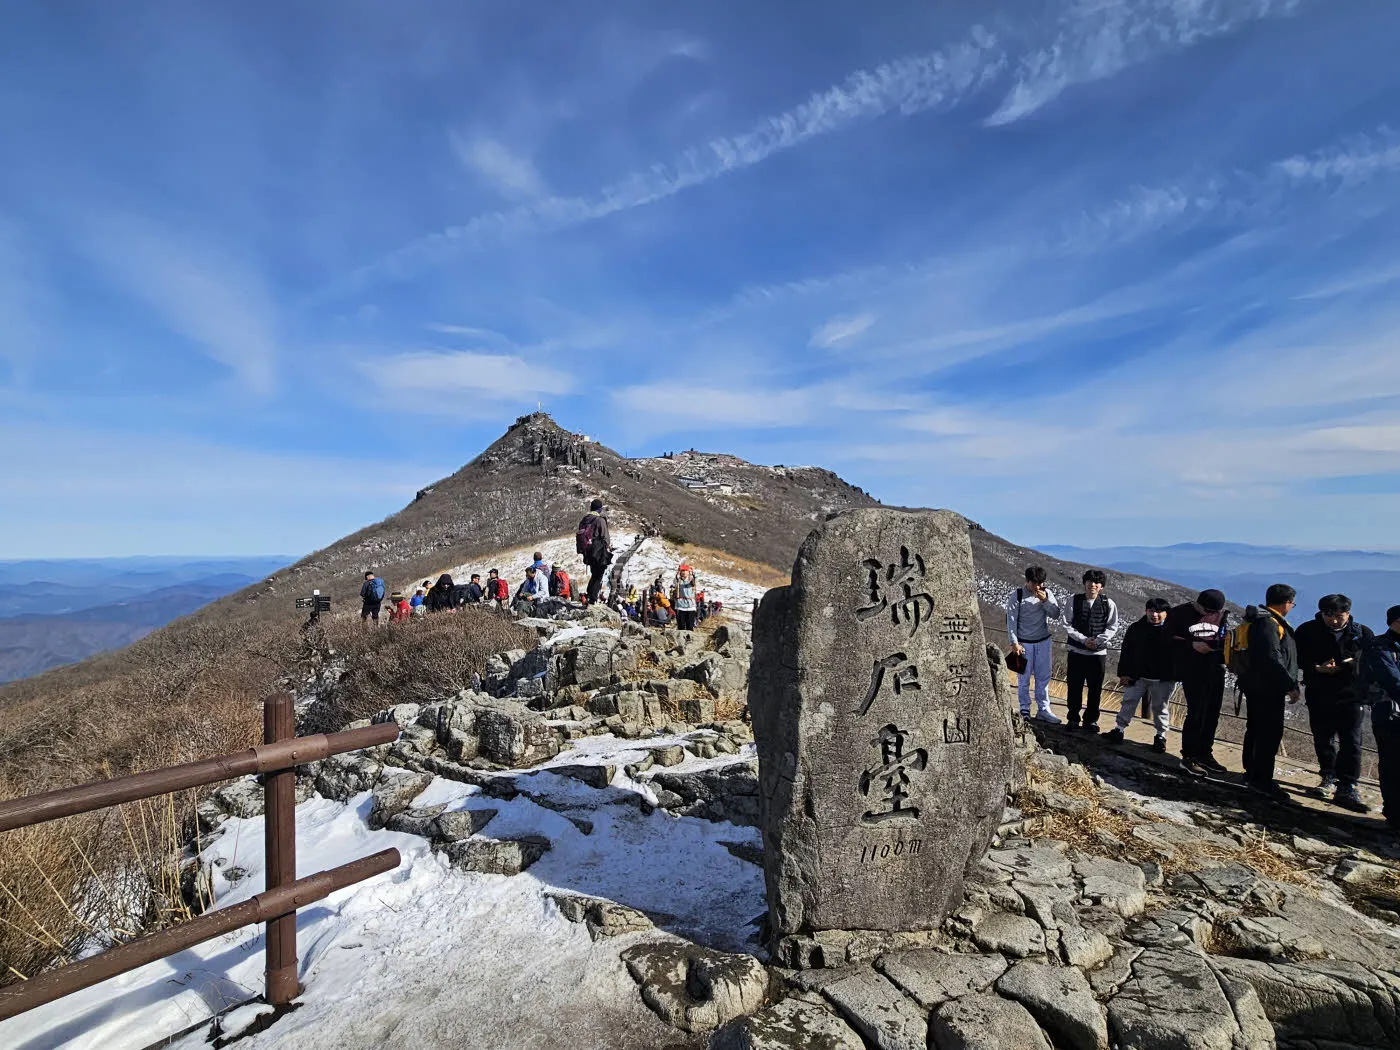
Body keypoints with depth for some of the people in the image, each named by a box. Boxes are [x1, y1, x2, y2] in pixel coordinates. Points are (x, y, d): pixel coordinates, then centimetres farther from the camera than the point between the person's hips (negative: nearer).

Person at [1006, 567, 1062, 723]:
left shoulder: (1047, 593, -1)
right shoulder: (1016, 595, -12)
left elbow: (1056, 615, -4)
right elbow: (1011, 620, -11)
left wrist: (1045, 600, -19)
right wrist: (1014, 643, -14)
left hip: (1043, 641, 4)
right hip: (1024, 642, -3)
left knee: (1043, 676, 10)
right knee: (1024, 678, 5)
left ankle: (1043, 709, 21)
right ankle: (1024, 710, 16)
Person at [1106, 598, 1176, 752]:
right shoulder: (1136, 628, -1)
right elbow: (1126, 652, 2)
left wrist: (1175, 675, -9)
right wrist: (1124, 673, -2)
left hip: (1163, 679, -1)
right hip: (1136, 676, 2)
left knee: (1160, 708, 11)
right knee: (1129, 703, 6)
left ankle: (1161, 736, 24)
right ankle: (1119, 729, 13)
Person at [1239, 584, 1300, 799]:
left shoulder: (1262, 620, 14)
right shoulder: (1269, 624, -18)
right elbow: (1273, 659, -24)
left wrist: (1290, 684, 21)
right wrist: (1291, 686, -17)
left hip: (1257, 686, 11)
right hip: (1267, 688, -11)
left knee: (1256, 729, 18)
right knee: (1271, 733, -6)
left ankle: (1252, 772, 29)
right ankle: (1262, 779, -1)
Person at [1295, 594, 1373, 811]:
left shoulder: (1363, 634, 2)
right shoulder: (1307, 631, -2)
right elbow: (1296, 658, 1)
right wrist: (1318, 668, -15)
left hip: (1351, 698, -1)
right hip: (1319, 697, 1)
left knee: (1351, 743, -8)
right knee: (1323, 740, 11)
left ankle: (1346, 788, -6)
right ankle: (1329, 777, 28)